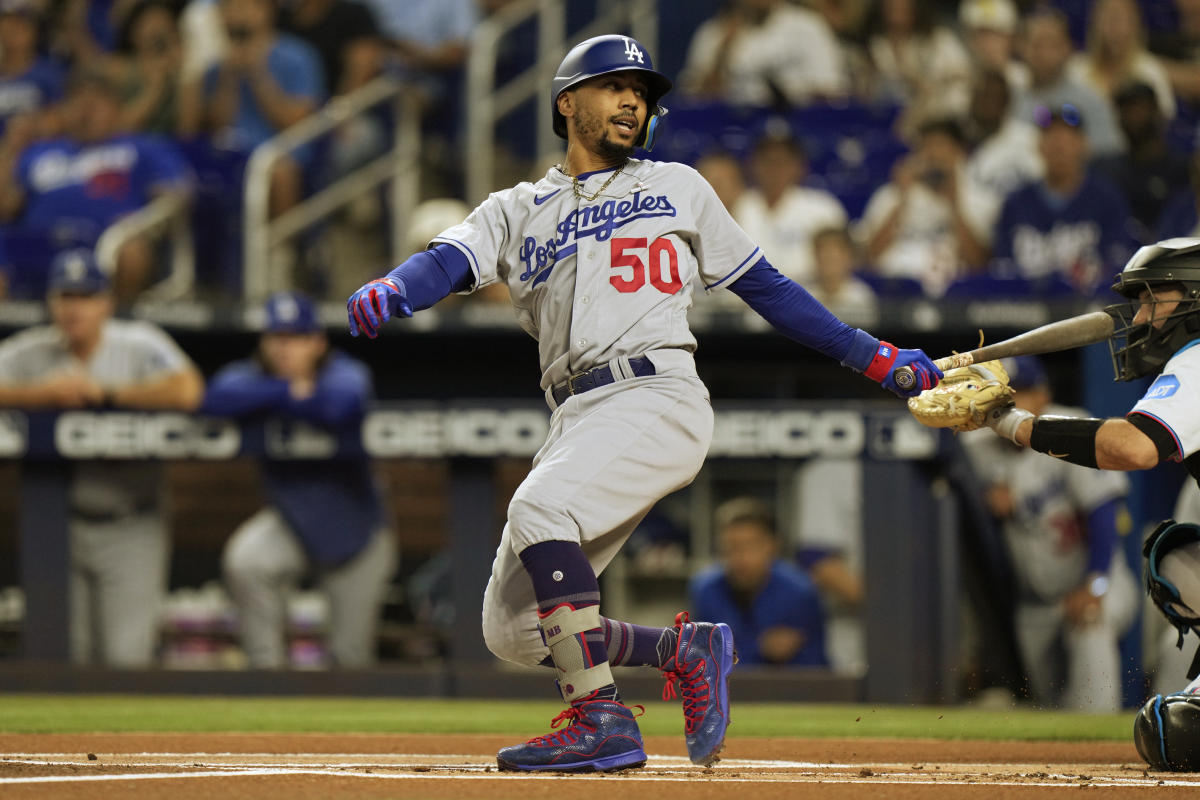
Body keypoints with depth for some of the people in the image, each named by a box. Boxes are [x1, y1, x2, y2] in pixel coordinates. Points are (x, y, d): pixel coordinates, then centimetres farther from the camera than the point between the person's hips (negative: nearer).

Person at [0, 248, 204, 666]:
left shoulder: (141, 345, -8)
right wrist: (45, 393, -22)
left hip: (131, 531, -3)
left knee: (127, 656, -8)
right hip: (61, 525, 3)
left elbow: (187, 391, -25)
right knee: (68, 654, 7)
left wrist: (104, 394, -19)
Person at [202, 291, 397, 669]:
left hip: (354, 530, -2)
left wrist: (270, 399, -29)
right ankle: (267, 671, -16)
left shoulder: (345, 373, -17)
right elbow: (217, 398, -33)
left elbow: (341, 405, -42)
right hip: (291, 524, 2)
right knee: (243, 559, -31)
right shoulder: (252, 376, -9)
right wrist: (290, 392, -31)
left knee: (351, 655, 1)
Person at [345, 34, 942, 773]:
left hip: (659, 399, -4)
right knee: (515, 630, -5)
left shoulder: (677, 188, 18)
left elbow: (764, 287, 20)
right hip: (578, 418, 4)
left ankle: (603, 720, -27)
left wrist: (873, 356, 15)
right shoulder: (517, 212, 20)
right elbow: (450, 261, 0)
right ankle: (686, 650, 13)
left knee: (540, 510, -31)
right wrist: (391, 293, -24)